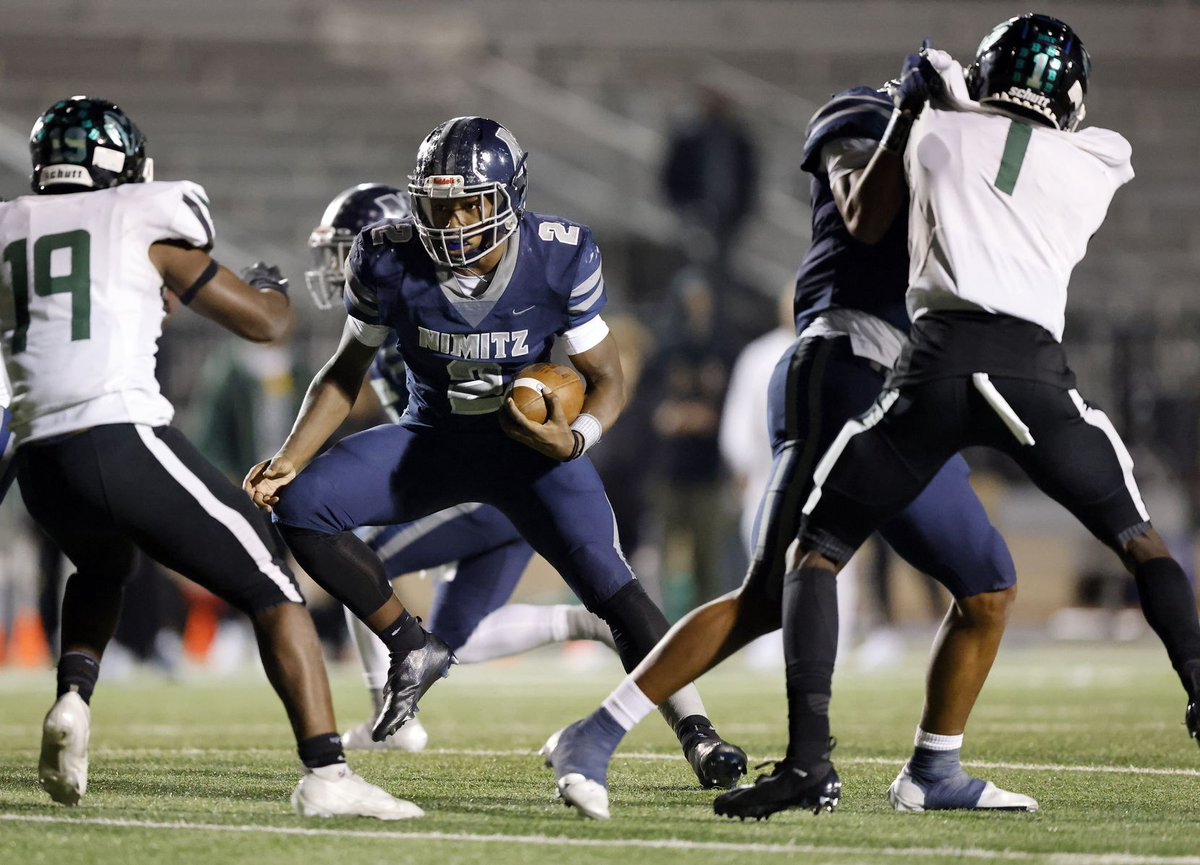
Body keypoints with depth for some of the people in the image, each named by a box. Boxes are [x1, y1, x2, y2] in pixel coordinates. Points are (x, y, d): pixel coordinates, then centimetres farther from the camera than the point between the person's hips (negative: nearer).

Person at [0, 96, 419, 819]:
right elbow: (263, 322, 11)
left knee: (102, 568, 37)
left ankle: (74, 698, 10)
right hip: (125, 440, -5)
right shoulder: (144, 224, 6)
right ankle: (326, 774, -10)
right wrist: (272, 287, 33)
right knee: (271, 589, 4)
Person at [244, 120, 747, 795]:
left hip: (535, 438, -2)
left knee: (608, 582, -21)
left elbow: (608, 378, -10)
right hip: (434, 436, 3)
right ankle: (413, 648, -2)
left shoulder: (561, 260, -20)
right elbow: (347, 372, -1)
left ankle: (700, 737, -11)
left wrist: (574, 439, -31)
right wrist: (290, 460, -12)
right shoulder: (392, 260, -16)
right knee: (300, 507, -18)